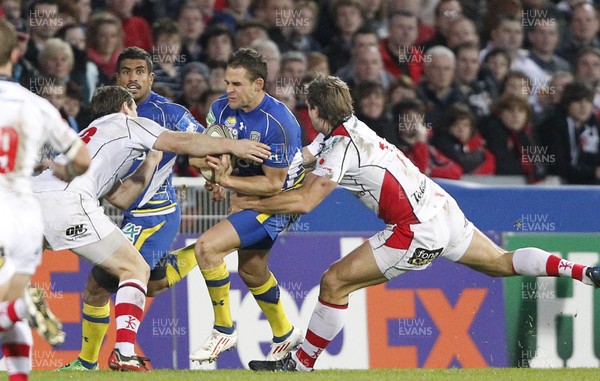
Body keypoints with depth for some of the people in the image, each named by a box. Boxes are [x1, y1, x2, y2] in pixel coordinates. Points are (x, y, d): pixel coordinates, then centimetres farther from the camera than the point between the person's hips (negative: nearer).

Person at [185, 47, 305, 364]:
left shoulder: (278, 123, -29)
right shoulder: (222, 108, -8)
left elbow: (273, 184, -25)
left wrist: (226, 180, -28)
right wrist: (205, 160, -22)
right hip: (251, 194, 9)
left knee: (207, 247, -21)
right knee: (251, 269, 25)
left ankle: (224, 330, -7)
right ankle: (284, 334, 48)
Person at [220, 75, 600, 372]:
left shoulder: (343, 147, -16)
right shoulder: (348, 128, 10)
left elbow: (304, 201, -21)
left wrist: (250, 203, -8)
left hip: (418, 232, -9)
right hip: (443, 208, 9)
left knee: (335, 282, -4)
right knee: (502, 262, 24)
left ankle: (301, 364, 2)